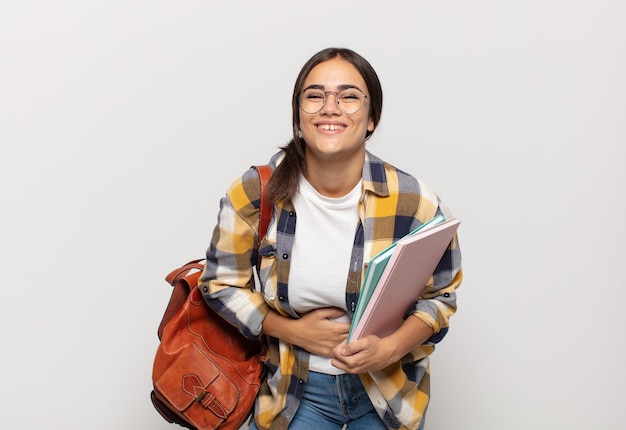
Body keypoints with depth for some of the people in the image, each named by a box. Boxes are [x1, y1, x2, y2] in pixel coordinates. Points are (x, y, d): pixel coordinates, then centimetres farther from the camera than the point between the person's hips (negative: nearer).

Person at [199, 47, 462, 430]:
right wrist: (293, 331, -14)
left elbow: (440, 294, -3)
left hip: (390, 389, 0)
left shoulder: (415, 203, -16)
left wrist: (390, 348, -20)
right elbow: (221, 283, -3)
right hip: (294, 387, 0)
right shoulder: (253, 195, -14)